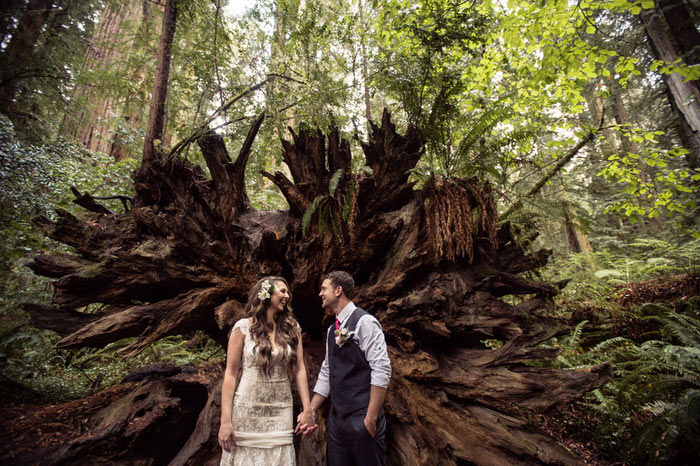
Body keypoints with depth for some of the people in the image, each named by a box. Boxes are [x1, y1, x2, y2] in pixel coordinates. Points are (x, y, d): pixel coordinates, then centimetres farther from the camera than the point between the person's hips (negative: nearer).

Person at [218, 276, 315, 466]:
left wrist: (307, 409, -3)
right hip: (247, 411, -2)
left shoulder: (292, 328, 2)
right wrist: (225, 421, -9)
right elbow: (231, 374, -6)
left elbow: (299, 369, 1)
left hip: (281, 413, 2)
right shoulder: (243, 327, -6)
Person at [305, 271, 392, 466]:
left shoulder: (364, 321, -12)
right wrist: (311, 410, 9)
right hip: (336, 418, 7)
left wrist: (371, 418, -18)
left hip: (362, 419, -7)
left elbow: (382, 370, -18)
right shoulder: (332, 330, 11)